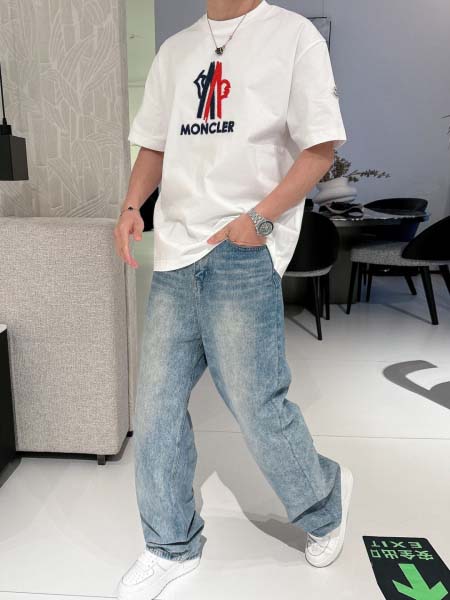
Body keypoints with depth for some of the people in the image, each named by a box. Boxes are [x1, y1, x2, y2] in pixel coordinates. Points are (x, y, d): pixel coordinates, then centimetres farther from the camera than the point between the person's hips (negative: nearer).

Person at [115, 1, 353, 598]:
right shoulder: (175, 50, 20)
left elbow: (320, 147, -2)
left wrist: (259, 218, -15)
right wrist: (132, 205, 2)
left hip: (244, 254, -5)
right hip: (175, 252, 6)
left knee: (256, 404, -2)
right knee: (156, 405, 6)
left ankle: (325, 501, 30)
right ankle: (172, 546, 27)